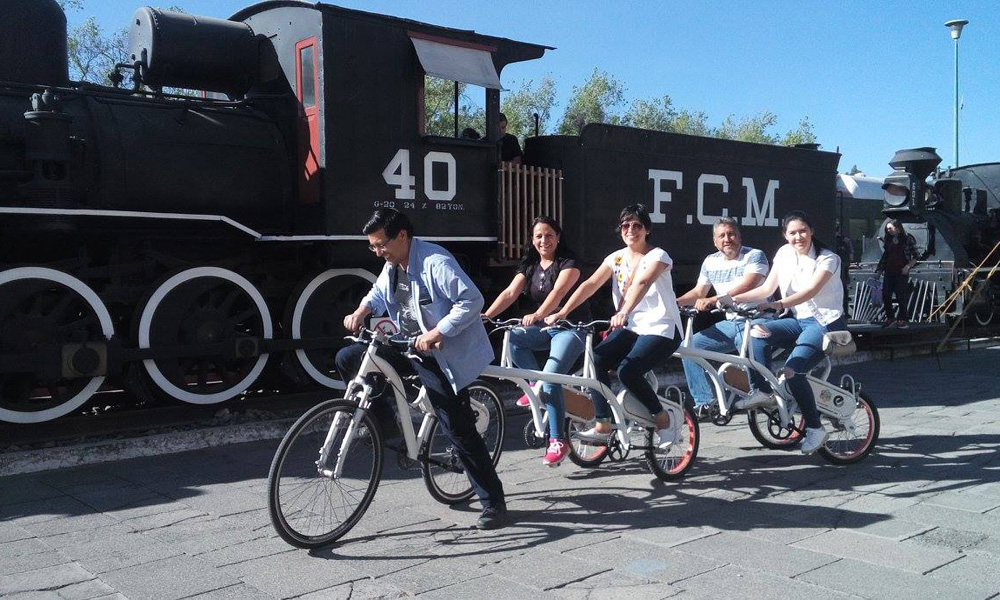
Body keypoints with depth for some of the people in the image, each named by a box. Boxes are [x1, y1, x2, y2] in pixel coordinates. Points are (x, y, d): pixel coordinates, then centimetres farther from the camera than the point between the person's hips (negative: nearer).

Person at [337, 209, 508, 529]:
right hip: (408, 345, 9)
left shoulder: (435, 262, -21)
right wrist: (361, 311, 5)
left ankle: (493, 503, 3)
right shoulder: (393, 265, 7)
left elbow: (472, 300, -25)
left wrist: (437, 333, -29)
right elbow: (379, 293, 25)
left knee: (459, 429, -8)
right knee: (347, 358, 2)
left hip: (441, 354, -8)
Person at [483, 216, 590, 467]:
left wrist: (537, 315, -44)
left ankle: (558, 441, -11)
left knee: (551, 377, -22)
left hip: (571, 328, -5)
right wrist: (485, 316, -22)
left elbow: (558, 292, -26)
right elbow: (510, 293, -5)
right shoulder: (529, 266, 8)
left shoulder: (568, 262, -8)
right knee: (511, 337, -25)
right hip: (544, 328, 6)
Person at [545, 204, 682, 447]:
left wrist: (623, 312, -49)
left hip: (661, 329, -6)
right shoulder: (617, 258, 7)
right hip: (631, 328, 6)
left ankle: (663, 420, -6)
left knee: (627, 370, -28)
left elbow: (642, 283, -30)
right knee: (594, 360, -18)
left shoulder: (658, 256, -10)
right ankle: (603, 425, -8)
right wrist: (561, 313, -16)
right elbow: (590, 285, -4)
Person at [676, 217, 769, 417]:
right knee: (689, 346, -9)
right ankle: (704, 403, -7)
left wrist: (713, 300, -36)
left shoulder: (754, 256, -7)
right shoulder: (711, 262, 12)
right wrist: (675, 302, -5)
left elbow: (747, 285, -24)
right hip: (730, 323, 6)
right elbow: (698, 292, 15)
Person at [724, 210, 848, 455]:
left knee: (791, 371, -24)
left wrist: (779, 304, -45)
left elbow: (810, 291, -29)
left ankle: (815, 428, -8)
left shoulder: (828, 258, -12)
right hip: (799, 320, 6)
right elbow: (767, 288, 4)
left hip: (824, 323, -6)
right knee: (758, 332, -21)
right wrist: (734, 299, -11)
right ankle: (762, 391, -12)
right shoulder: (784, 253, 4)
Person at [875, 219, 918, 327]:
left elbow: (915, 257, -3)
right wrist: (878, 271, 12)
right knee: (885, 295, 0)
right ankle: (890, 317, 14)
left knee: (901, 297, -2)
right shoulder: (888, 240, 11)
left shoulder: (908, 239, -4)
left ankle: (902, 319, 11)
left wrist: (907, 266, -15)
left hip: (901, 273, -5)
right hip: (889, 272, 5)